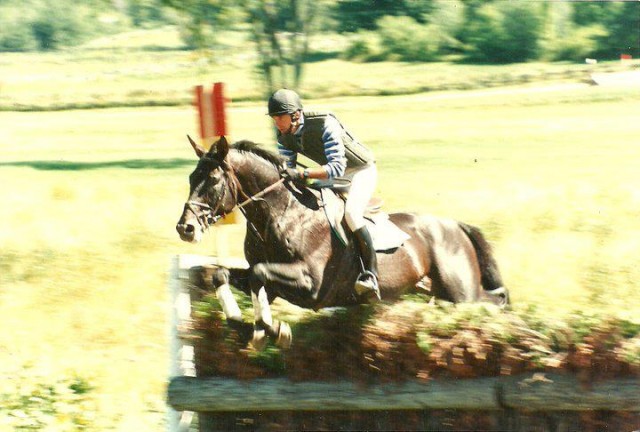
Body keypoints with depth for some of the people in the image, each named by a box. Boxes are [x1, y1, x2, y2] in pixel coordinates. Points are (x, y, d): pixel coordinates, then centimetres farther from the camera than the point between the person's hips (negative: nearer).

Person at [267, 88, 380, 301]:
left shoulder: (325, 125, -33)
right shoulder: (284, 134, -11)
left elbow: (337, 168, -39)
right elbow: (286, 167, -3)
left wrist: (301, 174, -50)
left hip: (361, 170, -8)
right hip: (332, 172, 8)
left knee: (350, 213, -31)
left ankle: (371, 275, -31)